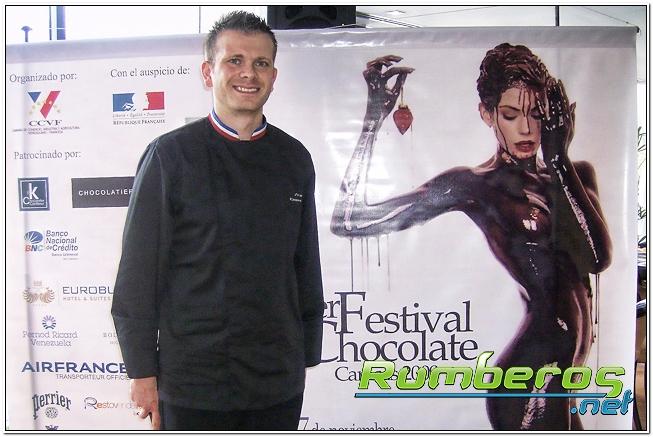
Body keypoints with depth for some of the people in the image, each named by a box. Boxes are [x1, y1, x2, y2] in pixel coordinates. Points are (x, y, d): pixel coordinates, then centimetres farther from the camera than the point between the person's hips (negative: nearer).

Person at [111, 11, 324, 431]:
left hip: (280, 380, 4)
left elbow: (307, 266, 10)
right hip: (192, 379, -3)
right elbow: (138, 273, -5)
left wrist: (307, 355, 11)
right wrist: (142, 372, -5)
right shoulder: (171, 155, -5)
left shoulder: (294, 158, 6)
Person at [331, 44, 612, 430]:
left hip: (577, 352, 6)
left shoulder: (574, 175, 7)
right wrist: (374, 117, -21)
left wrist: (559, 158, -14)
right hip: (536, 358, -5)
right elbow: (350, 221, -17)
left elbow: (598, 258, -12)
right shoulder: (474, 186, -9)